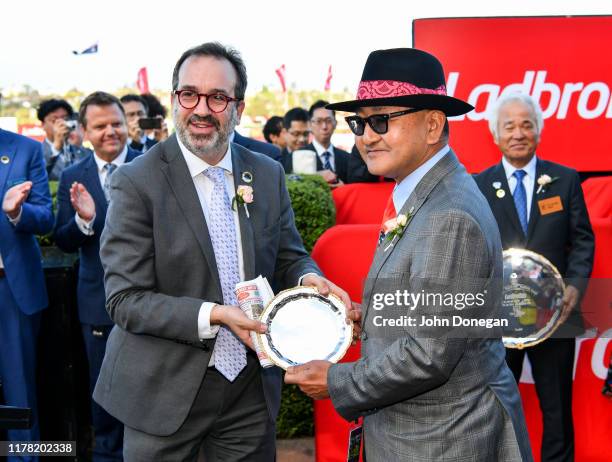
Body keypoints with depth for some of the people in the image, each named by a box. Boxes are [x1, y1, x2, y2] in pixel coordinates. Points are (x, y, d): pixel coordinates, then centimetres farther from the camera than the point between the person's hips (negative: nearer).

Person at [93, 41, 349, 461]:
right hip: (166, 392, -4)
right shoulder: (136, 183, -11)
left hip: (252, 386, 4)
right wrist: (212, 316, -24)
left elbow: (288, 257, 11)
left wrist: (307, 278, -11)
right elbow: (126, 300, -14)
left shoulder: (269, 174, 3)